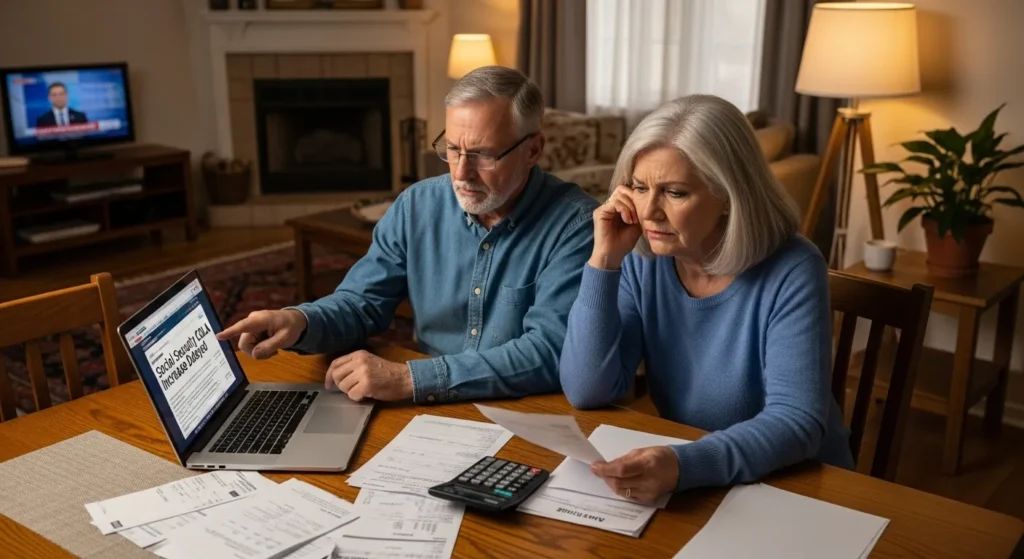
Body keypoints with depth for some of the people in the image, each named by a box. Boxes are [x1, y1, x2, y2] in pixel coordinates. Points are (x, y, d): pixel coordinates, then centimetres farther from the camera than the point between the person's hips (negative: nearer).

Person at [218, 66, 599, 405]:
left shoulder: (575, 224, -14)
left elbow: (550, 351, -23)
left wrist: (409, 379, -28)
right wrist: (300, 322, -15)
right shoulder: (417, 206, 1)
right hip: (432, 410, 4)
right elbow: (362, 302, 8)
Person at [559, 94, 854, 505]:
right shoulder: (641, 262, -6)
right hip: (681, 484, 3)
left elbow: (797, 421, -24)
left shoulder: (791, 272, -17)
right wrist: (604, 260, -19)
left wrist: (686, 465, -40)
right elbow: (587, 393, -12)